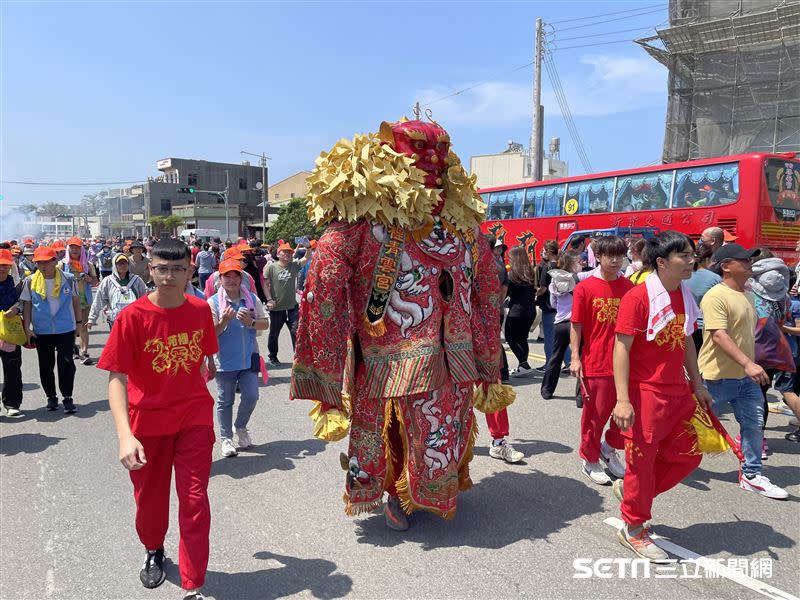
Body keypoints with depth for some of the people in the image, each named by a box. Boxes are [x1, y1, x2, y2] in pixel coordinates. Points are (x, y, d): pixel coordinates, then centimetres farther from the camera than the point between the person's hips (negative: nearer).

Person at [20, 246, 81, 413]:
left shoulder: (68, 279, -4)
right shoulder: (30, 282, -2)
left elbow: (76, 300, 6)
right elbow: (27, 305, 4)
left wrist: (79, 322, 8)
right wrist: (27, 328, 0)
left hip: (65, 329, -2)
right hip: (41, 331, 2)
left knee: (66, 363, -6)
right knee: (45, 366, 10)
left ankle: (67, 397, 7)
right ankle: (51, 396, 26)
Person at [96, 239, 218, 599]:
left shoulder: (200, 310, -7)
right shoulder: (133, 316, -16)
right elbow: (116, 377, -19)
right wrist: (125, 435, -30)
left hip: (194, 416, 1)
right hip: (147, 419, 0)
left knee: (195, 500, -1)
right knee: (150, 495, 19)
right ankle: (153, 552, 49)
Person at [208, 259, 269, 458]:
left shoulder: (252, 299, 3)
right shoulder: (213, 302, -5)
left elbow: (265, 324, 5)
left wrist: (251, 322, -15)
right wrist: (224, 321, -24)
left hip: (249, 358, 2)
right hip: (225, 360, -2)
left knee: (251, 396, 2)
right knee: (225, 401, 9)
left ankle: (240, 427, 30)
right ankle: (226, 438, 24)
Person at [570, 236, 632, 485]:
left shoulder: (629, 287, 5)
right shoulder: (585, 287, -6)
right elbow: (576, 325, -5)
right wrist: (575, 358, -9)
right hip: (595, 363, -4)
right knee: (595, 414, 7)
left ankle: (609, 447, 36)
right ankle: (590, 460, 26)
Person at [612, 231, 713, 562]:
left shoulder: (685, 296, 7)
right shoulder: (638, 297, -17)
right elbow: (621, 348, -18)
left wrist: (697, 384, 19)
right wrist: (622, 400, -22)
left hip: (678, 393, 8)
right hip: (644, 393, -8)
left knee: (688, 455, 15)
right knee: (642, 459, 4)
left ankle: (630, 489, 34)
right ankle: (633, 530, 24)